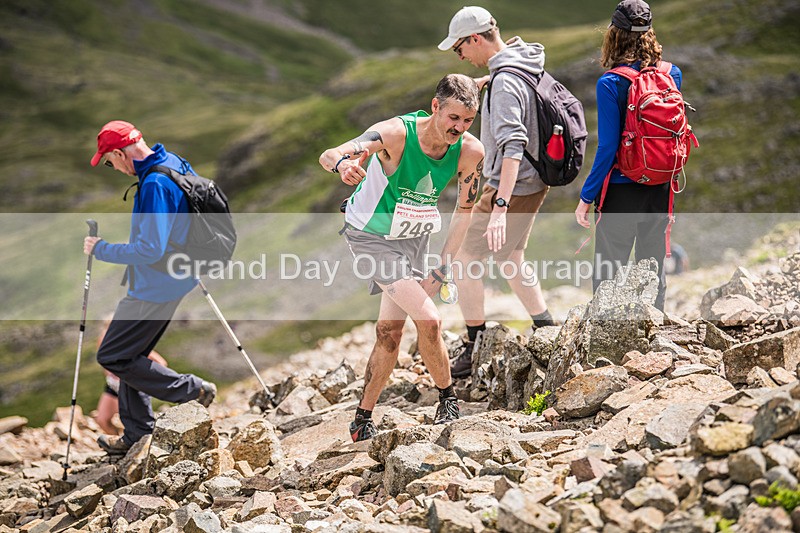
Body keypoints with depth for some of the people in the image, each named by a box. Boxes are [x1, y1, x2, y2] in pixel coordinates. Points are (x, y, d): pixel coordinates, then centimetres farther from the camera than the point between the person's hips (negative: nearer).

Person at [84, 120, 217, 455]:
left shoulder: (155, 184, -26)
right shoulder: (175, 164, 5)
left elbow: (150, 249, -29)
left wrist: (101, 249, -18)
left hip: (155, 288, -10)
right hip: (170, 281, 10)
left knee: (112, 357, -2)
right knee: (130, 354, 16)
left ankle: (191, 390, -1)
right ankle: (137, 434, 22)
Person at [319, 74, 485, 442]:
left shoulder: (470, 152, -16)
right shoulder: (396, 134, -30)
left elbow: (464, 210, -2)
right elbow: (328, 156, -39)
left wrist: (443, 267, -6)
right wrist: (343, 165, -63)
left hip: (414, 237, 5)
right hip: (370, 236, -5)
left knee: (390, 332, 6)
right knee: (428, 319, -16)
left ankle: (363, 420, 20)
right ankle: (448, 400, 6)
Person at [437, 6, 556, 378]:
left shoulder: (505, 84, -26)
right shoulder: (527, 64, 5)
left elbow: (513, 147, -37)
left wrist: (499, 207, -43)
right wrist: (485, 81, 38)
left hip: (511, 187, -10)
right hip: (534, 183, 10)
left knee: (464, 259, 0)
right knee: (509, 258, 23)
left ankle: (475, 350, 5)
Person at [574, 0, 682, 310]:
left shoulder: (610, 84, -15)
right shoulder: (673, 75, -1)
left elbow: (607, 148, -15)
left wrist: (586, 197, -8)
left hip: (621, 191, -5)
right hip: (661, 189, 5)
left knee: (607, 274, 4)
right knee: (653, 270, 16)